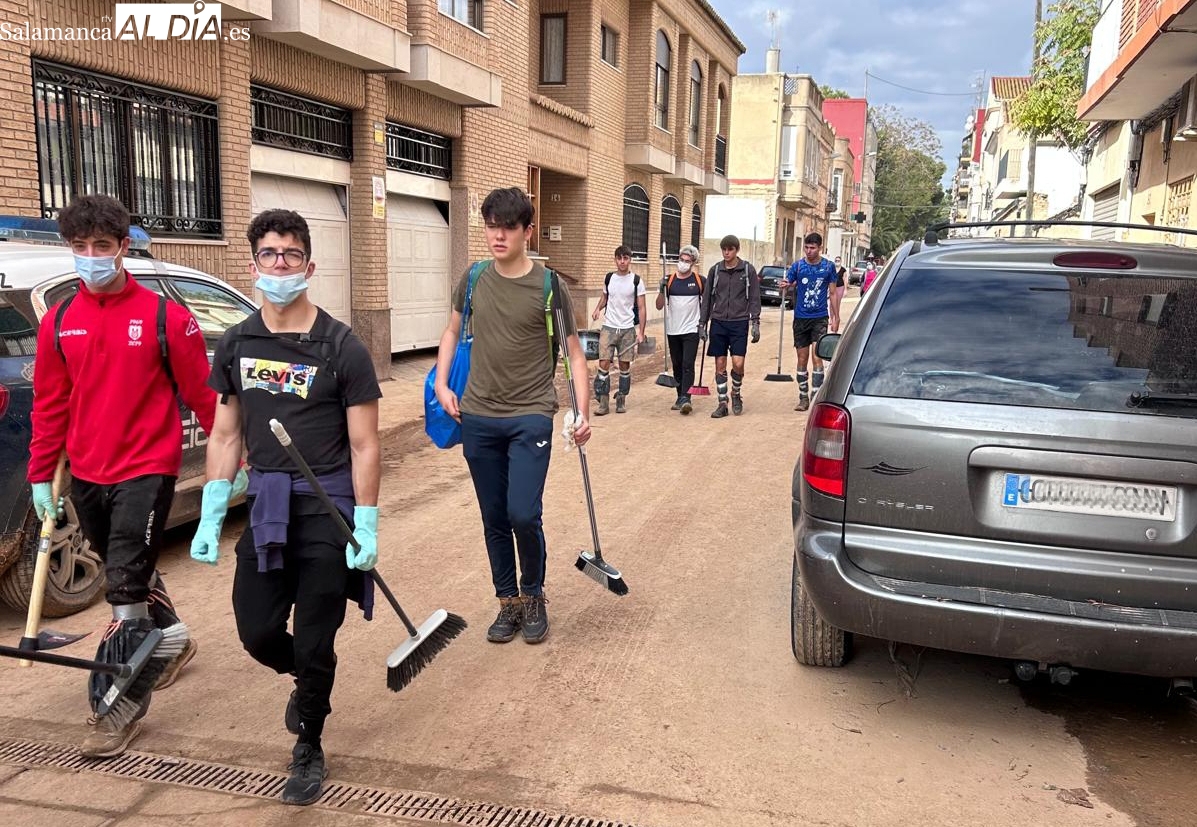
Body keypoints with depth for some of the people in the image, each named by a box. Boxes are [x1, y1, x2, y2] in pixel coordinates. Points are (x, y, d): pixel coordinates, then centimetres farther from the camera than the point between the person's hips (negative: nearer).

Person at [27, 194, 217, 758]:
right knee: (129, 574, 20)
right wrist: (40, 475, 12)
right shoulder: (59, 322, 4)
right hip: (86, 477, 6)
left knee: (125, 586, -7)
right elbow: (49, 405, 10)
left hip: (146, 471, -6)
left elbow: (203, 395, -6)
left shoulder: (165, 317, -10)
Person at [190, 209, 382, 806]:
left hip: (327, 507, -4)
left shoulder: (340, 348, -9)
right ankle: (310, 681, 41)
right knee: (257, 632, 6)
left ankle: (309, 750, 29)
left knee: (314, 642, 5)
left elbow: (364, 446, -9)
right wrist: (209, 520, 5)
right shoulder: (235, 346, 4)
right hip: (265, 505, 4)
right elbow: (225, 437, 9)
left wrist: (366, 529, -12)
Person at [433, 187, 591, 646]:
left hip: (530, 417, -4)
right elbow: (452, 331, 19)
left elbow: (574, 352, -2)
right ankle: (508, 603, 27)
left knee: (523, 515, -11)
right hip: (478, 418, 4)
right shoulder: (473, 280, 4)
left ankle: (534, 596, 16)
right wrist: (441, 384, 7)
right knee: (494, 520, 10)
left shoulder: (547, 285, -6)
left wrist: (583, 411, -11)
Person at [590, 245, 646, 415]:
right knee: (604, 364, -6)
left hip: (628, 329, -1)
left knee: (624, 365, 4)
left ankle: (621, 400, 17)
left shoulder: (636, 281, -2)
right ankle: (603, 402, 0)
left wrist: (641, 332, -8)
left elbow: (641, 308, -1)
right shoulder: (609, 278, 5)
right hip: (609, 327, 2)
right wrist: (598, 309, -1)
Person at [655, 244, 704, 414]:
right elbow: (659, 306, 4)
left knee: (687, 365, -13)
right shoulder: (670, 280, 4)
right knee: (677, 366, 10)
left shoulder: (699, 280, 0)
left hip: (691, 330, -3)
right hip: (673, 330, 3)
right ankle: (680, 398, 20)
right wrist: (662, 289, -12)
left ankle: (685, 398, -17)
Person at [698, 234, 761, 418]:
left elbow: (754, 298, 2)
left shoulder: (748, 270, 1)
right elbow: (707, 298, 10)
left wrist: (755, 323, -6)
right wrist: (702, 324, 7)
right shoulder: (715, 270, 6)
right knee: (720, 365, 3)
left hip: (739, 323, -2)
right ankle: (722, 404, 11)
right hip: (718, 322, 2)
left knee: (738, 363, -10)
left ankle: (736, 394, 18)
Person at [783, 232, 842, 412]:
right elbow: (786, 286, 2)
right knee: (802, 360, 6)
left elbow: (833, 293, 7)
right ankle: (803, 397, 15)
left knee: (817, 358, -9)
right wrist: (785, 286, -22)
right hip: (801, 318, 2)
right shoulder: (797, 266, 2)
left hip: (820, 318, -2)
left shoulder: (828, 267, 1)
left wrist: (835, 317, 3)